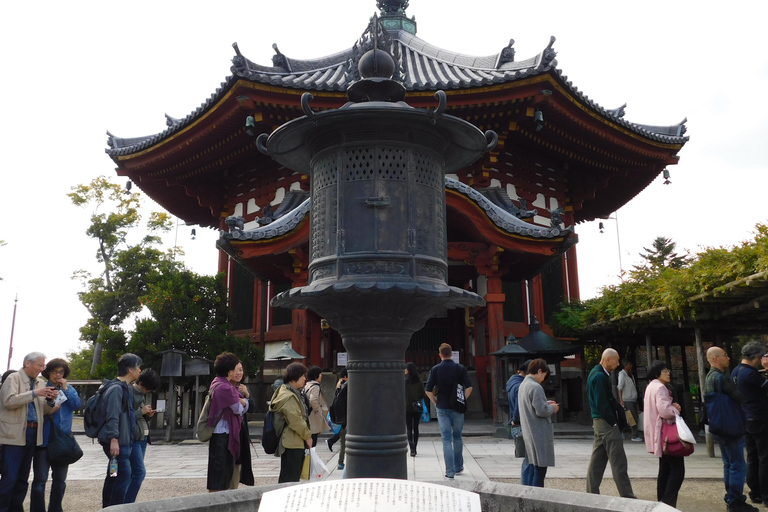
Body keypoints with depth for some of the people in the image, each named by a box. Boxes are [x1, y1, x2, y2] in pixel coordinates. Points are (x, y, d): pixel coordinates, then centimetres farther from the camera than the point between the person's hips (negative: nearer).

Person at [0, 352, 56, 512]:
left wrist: (51, 400, -5)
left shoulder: (40, 383, 14)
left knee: (23, 478, 11)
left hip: (32, 434, 6)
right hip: (14, 435, -6)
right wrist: (34, 393, -21)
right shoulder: (14, 378, -2)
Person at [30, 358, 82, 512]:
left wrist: (66, 389, -9)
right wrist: (48, 412, -19)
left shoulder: (69, 388, 11)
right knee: (40, 479, -2)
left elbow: (77, 404, -4)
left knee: (60, 478, 13)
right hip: (44, 438, -4)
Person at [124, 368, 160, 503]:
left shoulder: (142, 394, 16)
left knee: (134, 473, 11)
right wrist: (141, 412, -16)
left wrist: (148, 415, 5)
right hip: (133, 438, -9)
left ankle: (127, 503, 18)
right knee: (140, 472, -12)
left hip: (143, 437, 9)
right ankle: (127, 504, -4)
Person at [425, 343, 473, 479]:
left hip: (442, 408, -1)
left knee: (447, 440, 1)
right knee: (457, 438, 18)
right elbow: (469, 387, -7)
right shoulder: (460, 368, -1)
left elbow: (428, 390, -7)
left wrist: (436, 403, 5)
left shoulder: (435, 369, -2)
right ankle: (458, 467, 29)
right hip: (457, 409, 1)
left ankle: (450, 472, -3)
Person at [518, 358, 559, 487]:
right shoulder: (535, 387, -18)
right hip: (539, 435, -9)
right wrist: (552, 408, -3)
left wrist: (546, 403, 14)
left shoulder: (523, 385, 12)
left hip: (528, 433, 9)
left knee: (533, 467, 16)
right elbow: (541, 411, -21)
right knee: (540, 468, -2)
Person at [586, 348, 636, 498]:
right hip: (606, 423, -10)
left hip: (598, 422, 10)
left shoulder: (595, 373, 14)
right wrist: (613, 422, -15)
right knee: (618, 461, -4)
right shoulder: (600, 376, -18)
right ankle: (627, 496, 1)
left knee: (597, 460, 13)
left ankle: (592, 494, 18)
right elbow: (602, 404, -21)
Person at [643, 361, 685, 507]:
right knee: (677, 469, -10)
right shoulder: (660, 387, -16)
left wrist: (672, 407, 7)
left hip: (660, 434, 11)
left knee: (665, 469, 15)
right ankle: (668, 503, -14)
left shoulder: (651, 386, 16)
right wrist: (676, 410, -7)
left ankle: (662, 503, 19)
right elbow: (665, 410, -27)